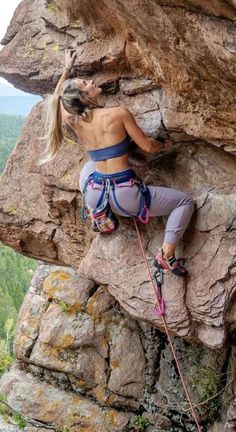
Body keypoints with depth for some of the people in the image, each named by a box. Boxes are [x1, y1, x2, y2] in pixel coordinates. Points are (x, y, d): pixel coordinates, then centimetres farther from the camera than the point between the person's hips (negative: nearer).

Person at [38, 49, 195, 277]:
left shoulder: (73, 120, 3)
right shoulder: (119, 113, -13)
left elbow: (58, 98, 25)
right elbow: (147, 146, -5)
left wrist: (67, 68, 35)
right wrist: (164, 145, 17)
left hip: (94, 195, 6)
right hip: (124, 196, -6)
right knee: (185, 201, 8)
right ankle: (167, 255, -7)